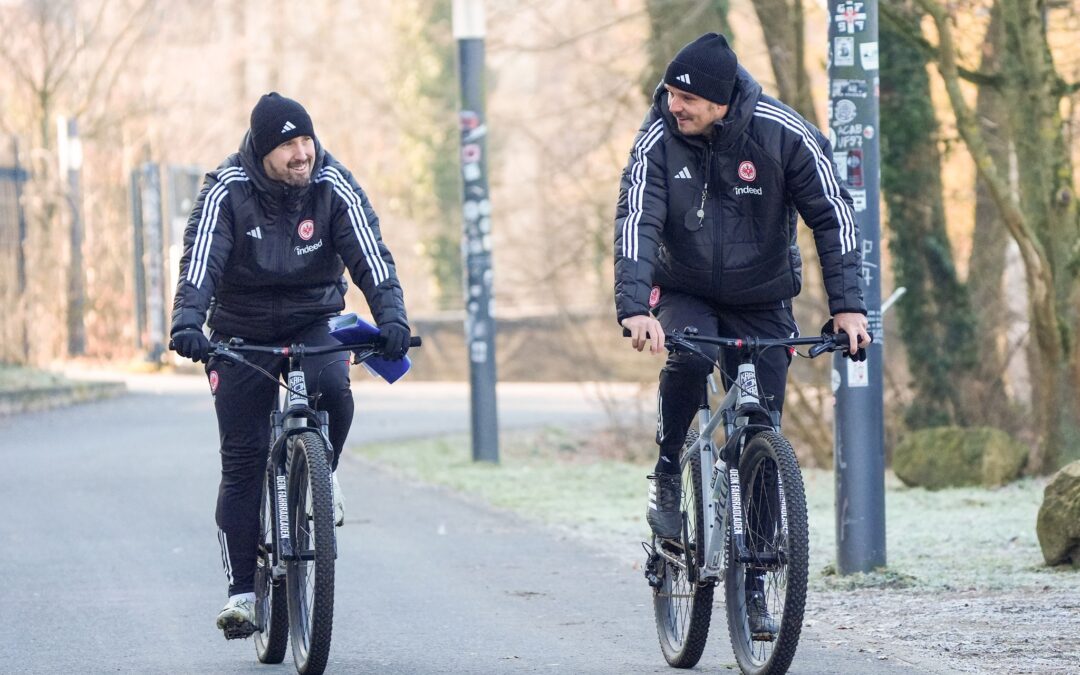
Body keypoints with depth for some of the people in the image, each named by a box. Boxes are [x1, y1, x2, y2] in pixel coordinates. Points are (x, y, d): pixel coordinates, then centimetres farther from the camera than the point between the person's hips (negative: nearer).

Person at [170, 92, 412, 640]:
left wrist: (391, 317, -38)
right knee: (243, 460, -5)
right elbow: (200, 261, -27)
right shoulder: (227, 190, -17)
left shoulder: (334, 187, -13)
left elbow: (371, 258, -20)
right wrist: (188, 322, -46)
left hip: (314, 322, 1)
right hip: (242, 333, -1)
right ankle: (242, 589, 3)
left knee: (332, 389, -33)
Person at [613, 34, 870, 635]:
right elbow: (636, 220, -27)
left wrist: (848, 306, -24)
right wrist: (635, 307, -42)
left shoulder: (784, 134, -19)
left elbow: (833, 215, -15)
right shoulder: (659, 139, -18)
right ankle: (668, 475, -12)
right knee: (689, 357, -35)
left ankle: (751, 584, 9)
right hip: (684, 294, -1)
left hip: (762, 301, 1)